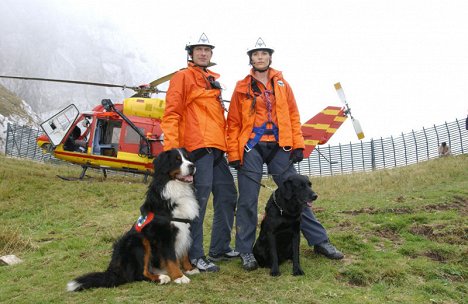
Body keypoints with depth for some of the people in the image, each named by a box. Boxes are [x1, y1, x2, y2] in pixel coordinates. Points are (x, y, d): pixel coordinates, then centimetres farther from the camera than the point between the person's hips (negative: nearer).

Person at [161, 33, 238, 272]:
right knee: (200, 198, -10)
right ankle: (194, 255, -1)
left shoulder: (212, 80, 26)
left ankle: (219, 248, 21)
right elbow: (171, 114, -6)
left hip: (216, 148, 8)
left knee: (227, 195, 10)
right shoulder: (183, 77, 2)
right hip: (198, 146, -8)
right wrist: (171, 148, -16)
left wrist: (230, 145, 22)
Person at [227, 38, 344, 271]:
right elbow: (233, 122, 4)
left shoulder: (282, 84, 13)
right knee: (247, 200, 0)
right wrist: (233, 154, -4)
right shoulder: (242, 87, 6)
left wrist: (298, 145, 1)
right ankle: (245, 251, 10)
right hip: (251, 147, -2)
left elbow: (293, 116, 11)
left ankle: (319, 240, 14)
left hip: (279, 146, 2)